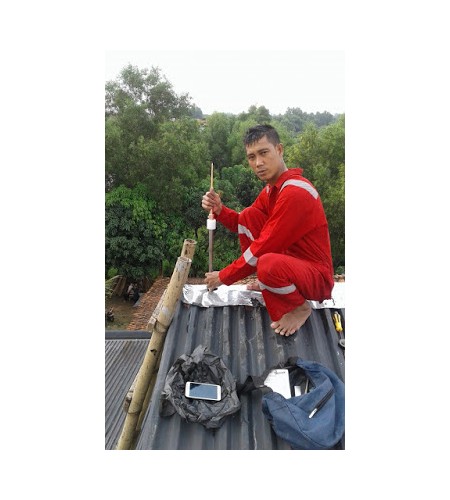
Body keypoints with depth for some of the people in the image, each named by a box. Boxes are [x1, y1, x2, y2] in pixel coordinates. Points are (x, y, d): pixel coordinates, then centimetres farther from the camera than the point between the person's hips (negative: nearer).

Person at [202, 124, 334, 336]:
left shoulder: (295, 191, -25)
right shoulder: (271, 189, 4)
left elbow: (264, 246, -25)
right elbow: (245, 224, 8)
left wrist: (223, 277, -16)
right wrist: (219, 209, -12)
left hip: (316, 277, -8)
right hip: (289, 259, 8)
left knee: (268, 263, -40)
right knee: (248, 215, -1)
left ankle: (300, 308, -6)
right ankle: (267, 283, 7)